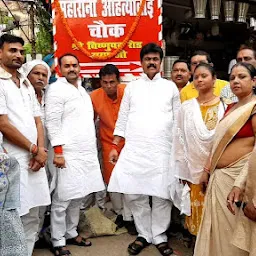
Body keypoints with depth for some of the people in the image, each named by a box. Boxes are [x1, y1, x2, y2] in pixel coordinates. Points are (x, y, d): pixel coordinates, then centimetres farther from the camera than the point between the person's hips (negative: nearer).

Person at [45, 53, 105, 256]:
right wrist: (58, 151, -18)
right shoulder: (57, 89, -7)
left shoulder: (82, 90, 18)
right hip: (68, 154, -8)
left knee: (78, 196, 14)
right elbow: (52, 122, -13)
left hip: (86, 153, 8)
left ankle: (71, 233, 28)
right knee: (63, 199, -2)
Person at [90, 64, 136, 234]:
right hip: (108, 143, 2)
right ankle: (119, 213, 29)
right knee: (111, 180, 8)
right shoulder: (94, 96, -12)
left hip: (128, 141, -2)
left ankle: (128, 217, 14)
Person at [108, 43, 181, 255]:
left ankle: (159, 236, 21)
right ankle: (144, 234, 22)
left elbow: (178, 120, 8)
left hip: (162, 150, -1)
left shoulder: (170, 87, 10)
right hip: (134, 149, 1)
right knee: (134, 194, 2)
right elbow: (122, 119, 9)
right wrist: (115, 146, 2)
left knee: (162, 195, 2)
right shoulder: (131, 87, 11)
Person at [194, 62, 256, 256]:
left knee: (232, 228, 5)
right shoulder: (231, 108, 14)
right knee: (217, 226, 16)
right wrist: (207, 169, 15)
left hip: (239, 175, -7)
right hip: (220, 176, 8)